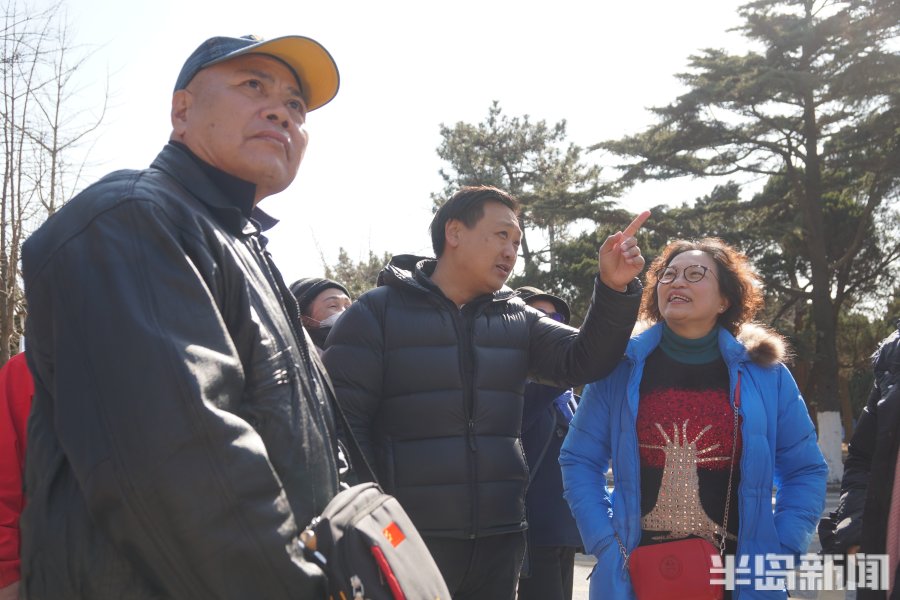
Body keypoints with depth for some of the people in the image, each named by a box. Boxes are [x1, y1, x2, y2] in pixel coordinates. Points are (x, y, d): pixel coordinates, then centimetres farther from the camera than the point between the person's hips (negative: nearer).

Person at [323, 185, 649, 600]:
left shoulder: (516, 320, 11)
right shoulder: (378, 312, -3)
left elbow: (583, 361, 1)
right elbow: (343, 424, -8)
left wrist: (614, 290, -14)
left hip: (499, 542, 5)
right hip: (408, 542, -4)